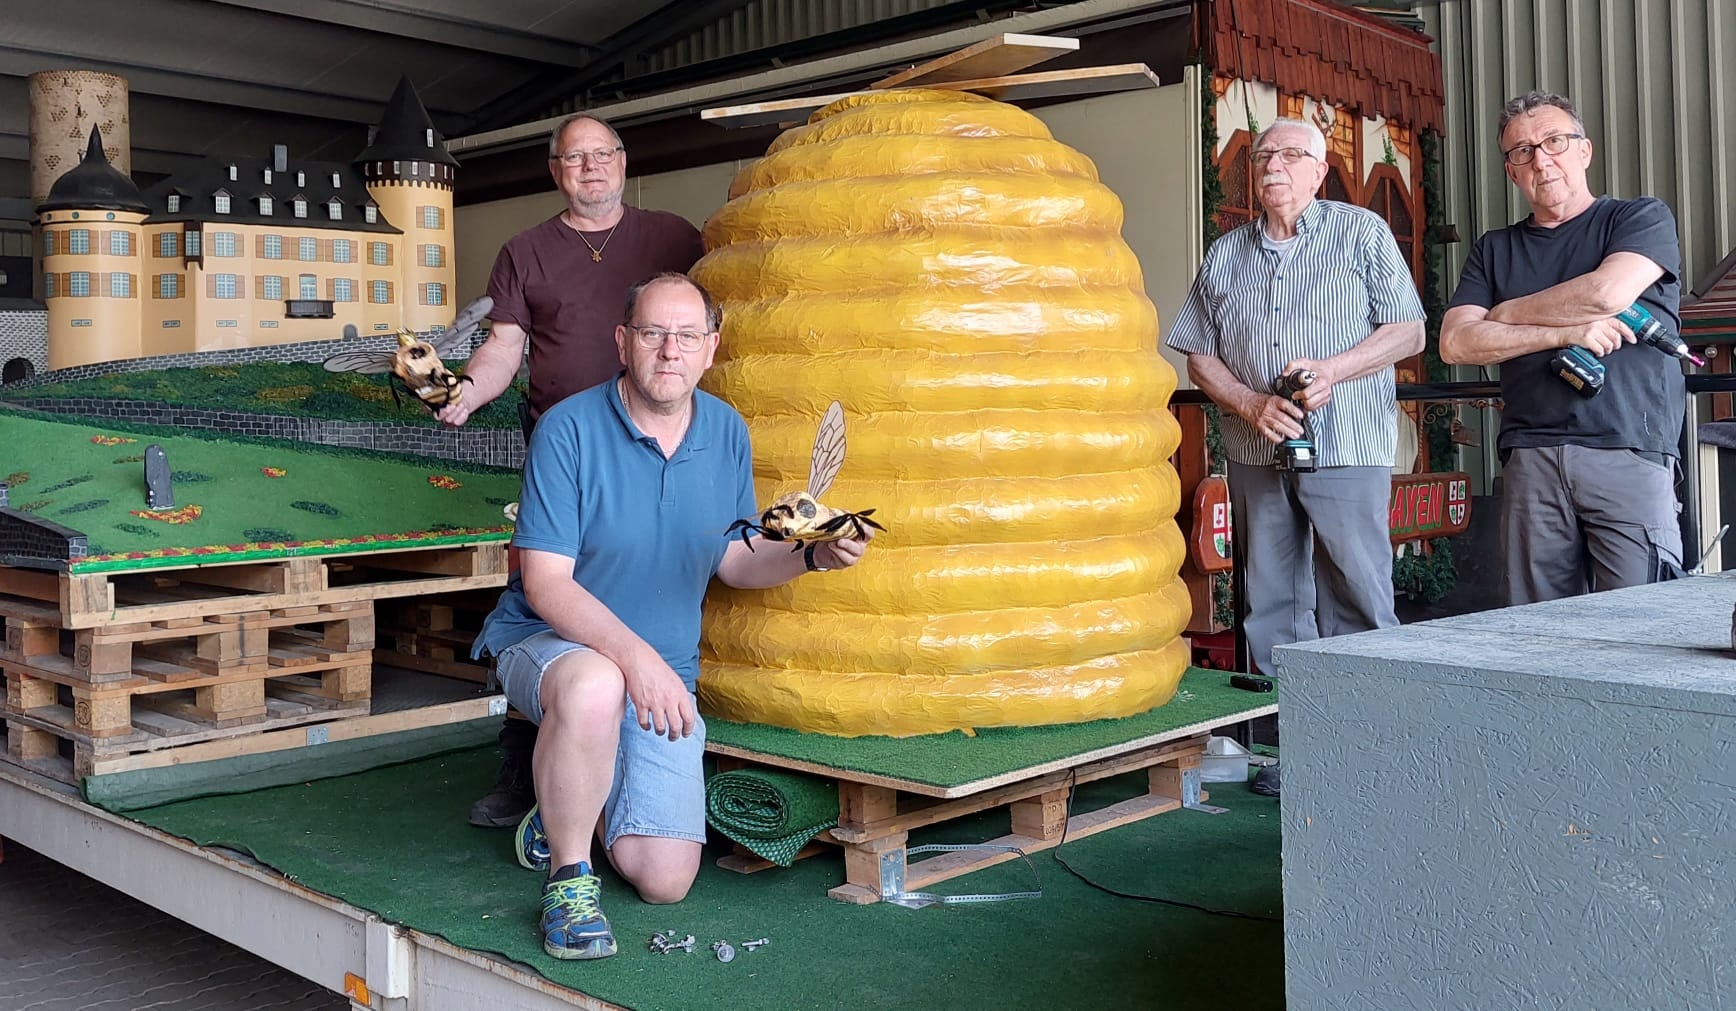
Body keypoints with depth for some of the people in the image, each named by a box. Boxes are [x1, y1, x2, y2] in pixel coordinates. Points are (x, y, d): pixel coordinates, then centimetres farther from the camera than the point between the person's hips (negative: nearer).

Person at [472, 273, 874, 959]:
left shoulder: (727, 432, 1)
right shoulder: (569, 429, -16)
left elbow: (732, 561, 9)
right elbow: (546, 583, -20)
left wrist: (814, 556, -10)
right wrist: (634, 657, -33)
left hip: (665, 671, 4)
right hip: (548, 641, -4)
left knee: (665, 880, -6)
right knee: (596, 687, -43)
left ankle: (568, 805, 28)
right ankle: (568, 875, -17)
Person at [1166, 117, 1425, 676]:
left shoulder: (1363, 233, 5)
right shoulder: (1226, 254, 14)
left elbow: (1408, 332, 1)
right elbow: (1199, 356, 11)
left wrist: (1331, 370, -15)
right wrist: (1251, 405, -7)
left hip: (1347, 448, -3)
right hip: (1255, 455, 4)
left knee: (1358, 602, -4)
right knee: (1269, 604, 8)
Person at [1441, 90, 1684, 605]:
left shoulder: (1643, 217, 12)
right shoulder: (1493, 250, 20)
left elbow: (1609, 292, -9)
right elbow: (1456, 342, 5)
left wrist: (1506, 314, 6)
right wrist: (1565, 332, -6)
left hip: (1629, 453, -3)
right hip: (1530, 460, 3)